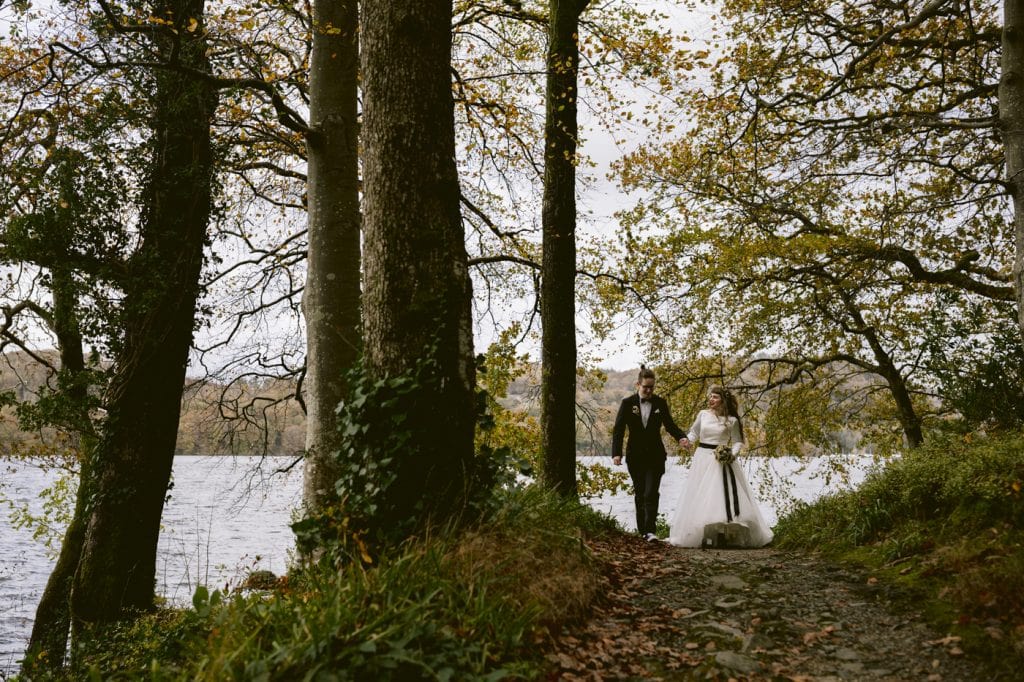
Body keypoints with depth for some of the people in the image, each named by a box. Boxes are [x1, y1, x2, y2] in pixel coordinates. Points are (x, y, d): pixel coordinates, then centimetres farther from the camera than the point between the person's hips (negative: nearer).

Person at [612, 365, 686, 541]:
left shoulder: (660, 403, 3)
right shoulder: (628, 403, -1)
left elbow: (669, 425, 10)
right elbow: (618, 429, -3)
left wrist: (681, 437, -11)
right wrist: (616, 453, -14)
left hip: (655, 456, -1)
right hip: (635, 456, 1)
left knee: (651, 494, -11)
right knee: (639, 495, 9)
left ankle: (650, 530, -14)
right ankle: (642, 529, 19)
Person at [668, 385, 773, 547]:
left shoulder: (731, 420, -2)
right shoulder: (703, 414, 4)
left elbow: (738, 442, 4)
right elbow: (694, 432, 15)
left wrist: (732, 454, -13)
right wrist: (688, 440, -5)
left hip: (722, 460, -2)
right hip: (703, 458, 2)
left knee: (724, 496, -5)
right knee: (699, 497, 3)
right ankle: (697, 534, 10)